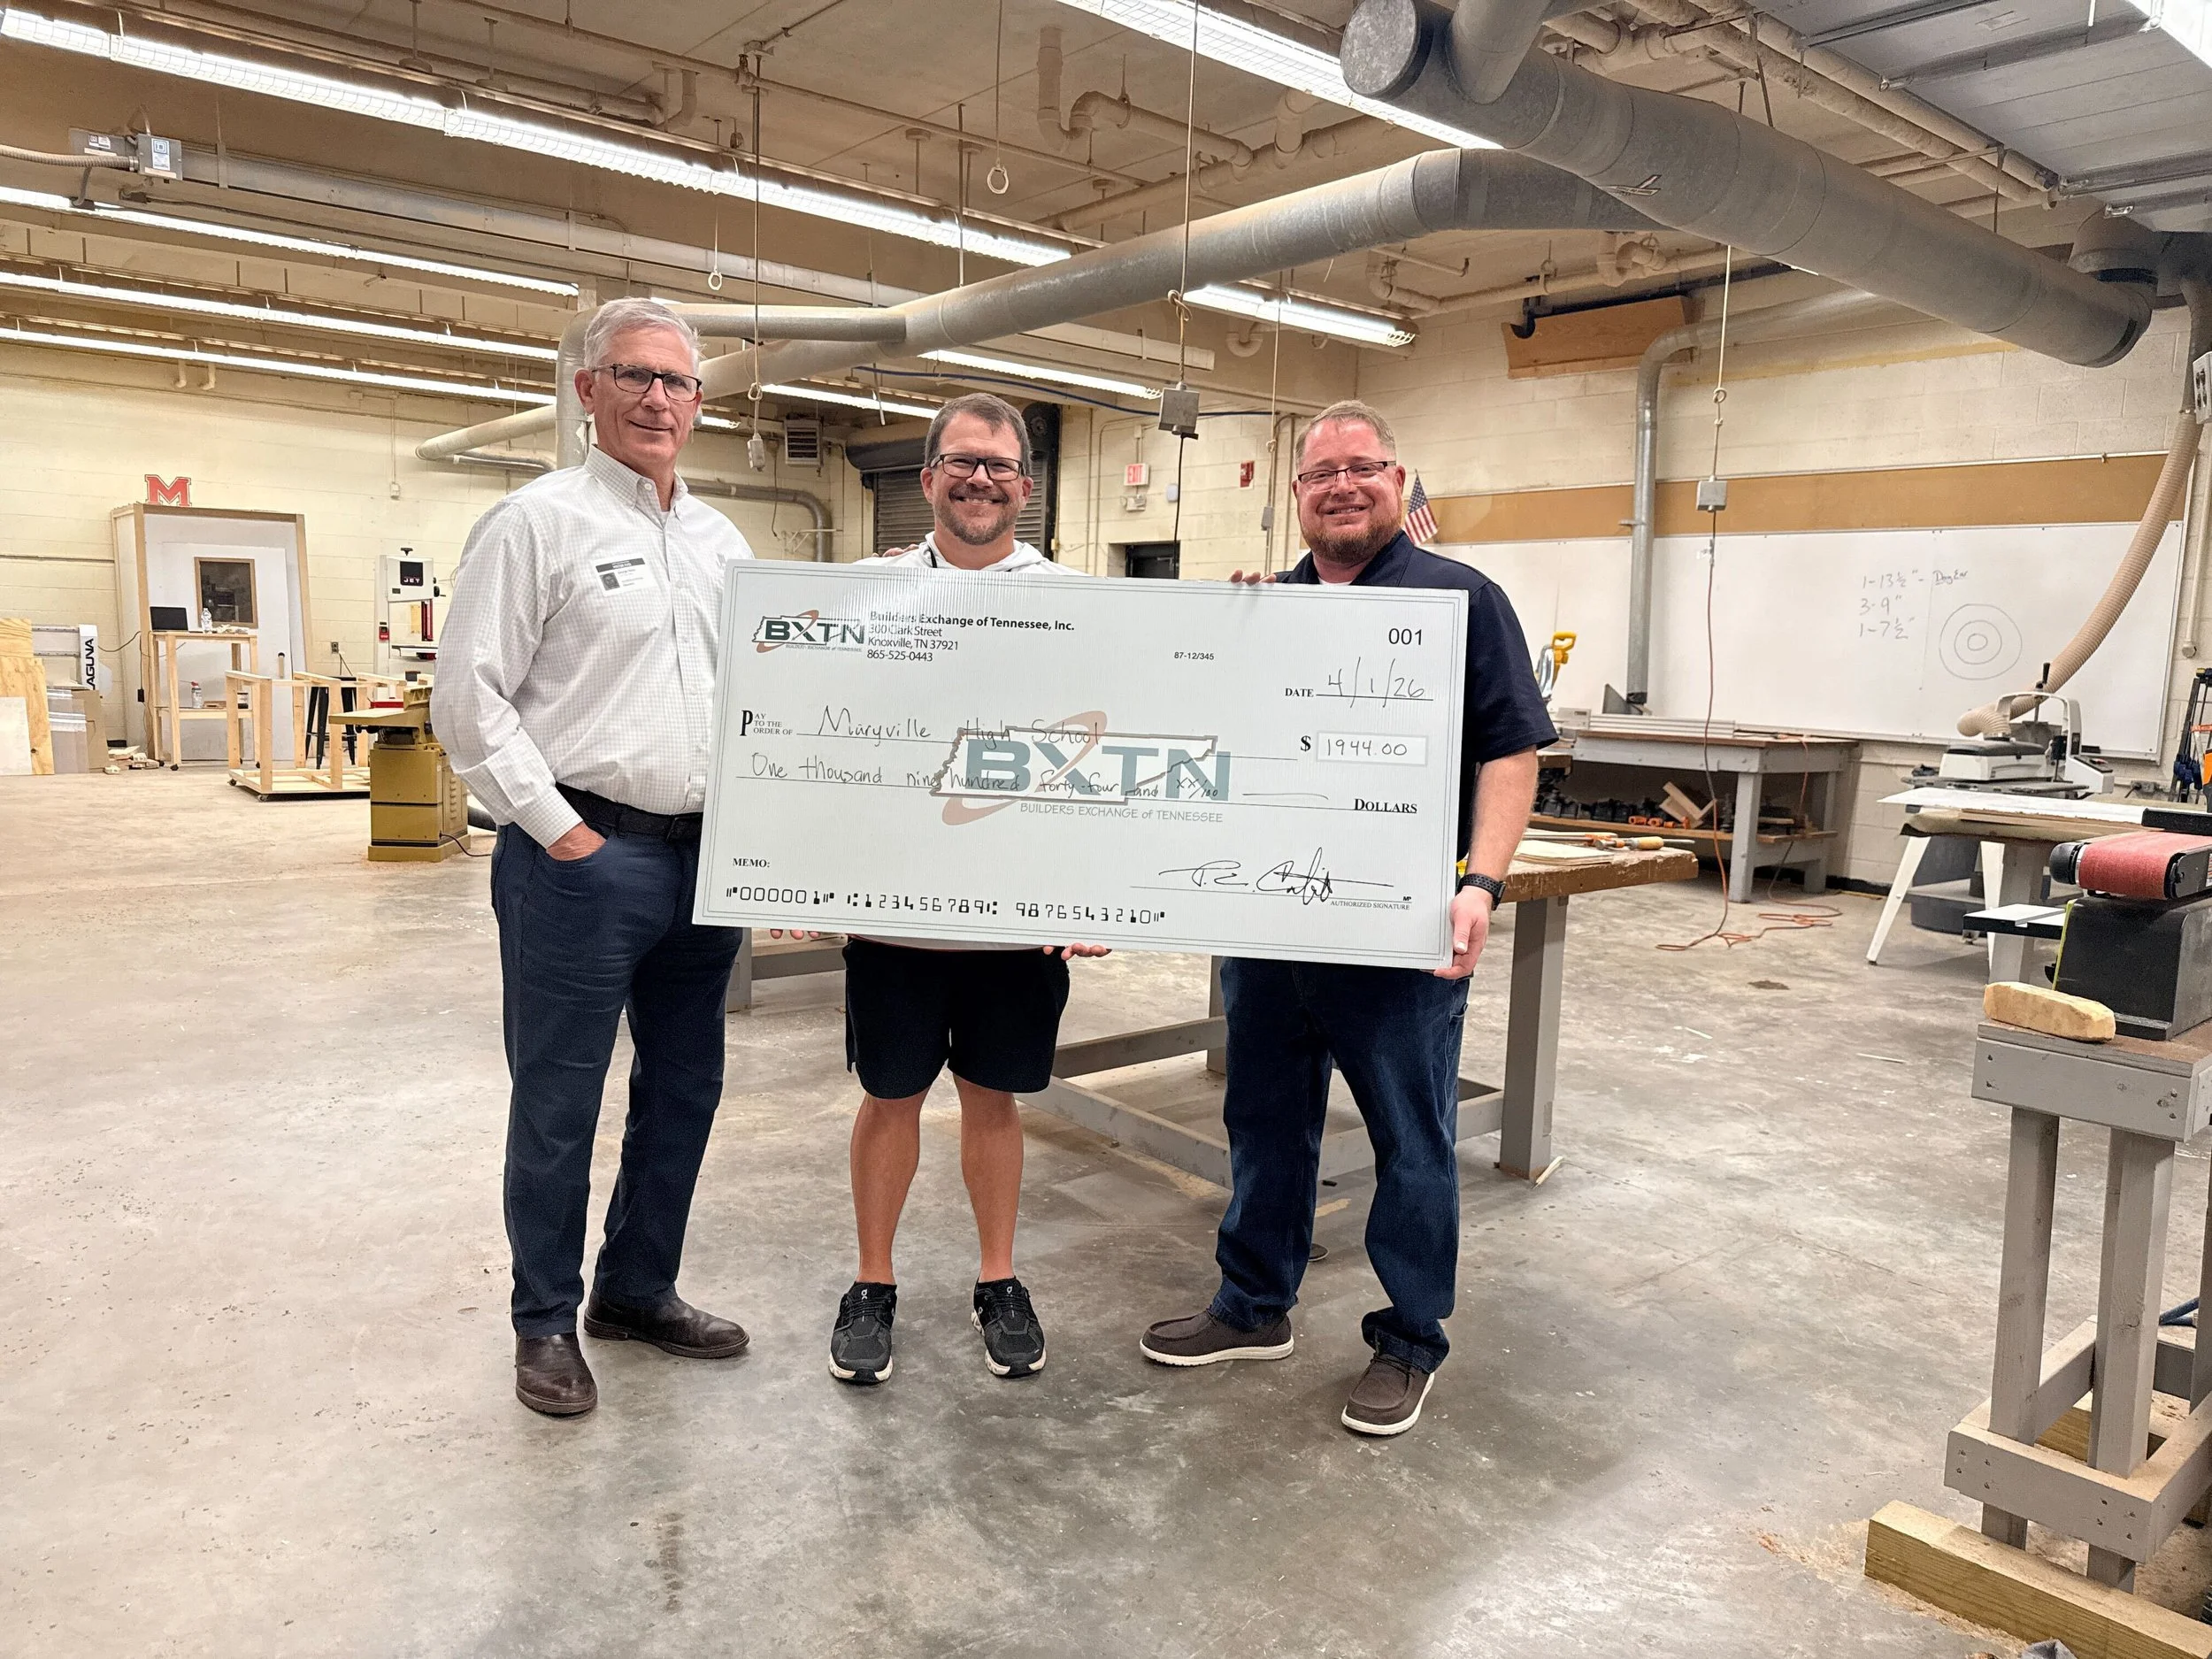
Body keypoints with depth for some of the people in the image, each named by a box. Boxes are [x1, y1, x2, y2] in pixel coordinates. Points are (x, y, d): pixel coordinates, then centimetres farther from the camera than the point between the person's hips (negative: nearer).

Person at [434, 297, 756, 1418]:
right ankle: (546, 1322, 23)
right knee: (558, 1104, 5)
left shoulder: (723, 542, 13)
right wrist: (561, 833, -13)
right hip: (583, 859, -6)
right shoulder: (538, 522, -6)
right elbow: (469, 700, -10)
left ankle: (638, 1290, 33)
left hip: (707, 854, 7)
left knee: (684, 1088, 15)